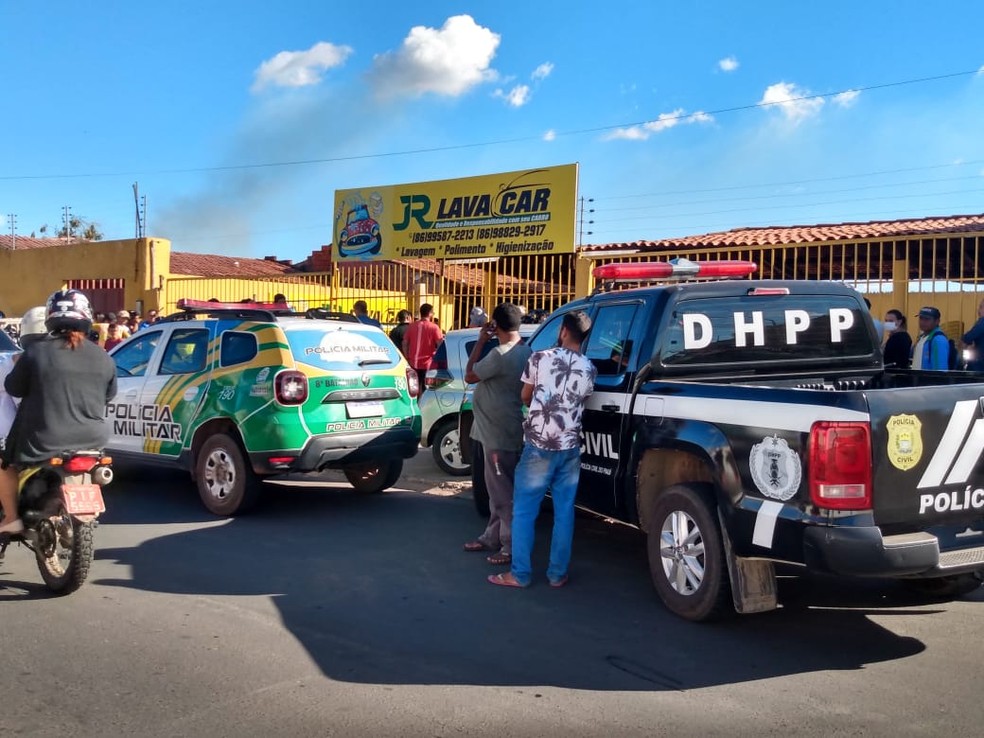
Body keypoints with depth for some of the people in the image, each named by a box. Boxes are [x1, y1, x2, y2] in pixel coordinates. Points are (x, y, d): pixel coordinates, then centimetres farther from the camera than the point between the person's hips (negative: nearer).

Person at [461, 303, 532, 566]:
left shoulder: (501, 354, -23)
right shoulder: (525, 351, 8)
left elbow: (469, 376, -10)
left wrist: (481, 340, -6)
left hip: (499, 433, -10)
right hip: (503, 430, 10)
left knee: (503, 492, -3)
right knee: (498, 489, 19)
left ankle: (512, 546, 3)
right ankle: (493, 537, 29)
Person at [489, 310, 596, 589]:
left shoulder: (540, 358, -7)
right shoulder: (589, 369, 1)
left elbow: (525, 397, 4)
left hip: (539, 446, -3)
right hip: (570, 448, 3)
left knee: (524, 510, 4)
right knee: (564, 512, 10)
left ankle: (520, 574, 5)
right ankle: (558, 574, 15)